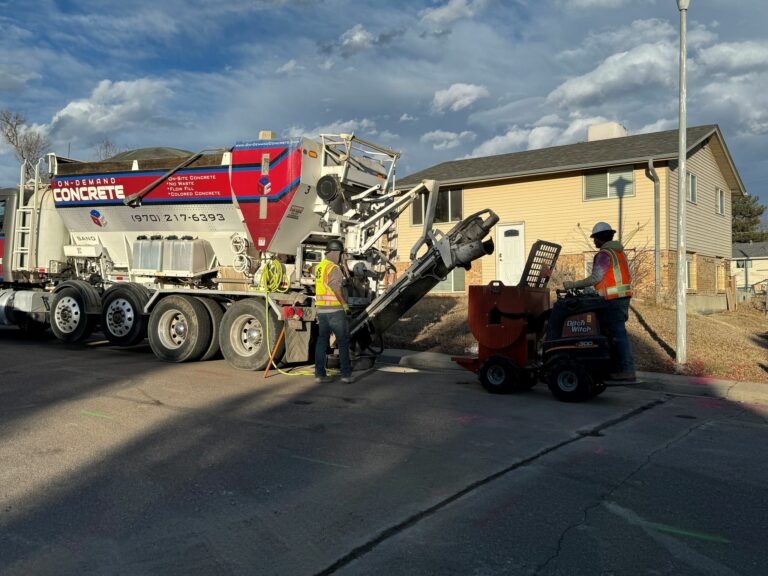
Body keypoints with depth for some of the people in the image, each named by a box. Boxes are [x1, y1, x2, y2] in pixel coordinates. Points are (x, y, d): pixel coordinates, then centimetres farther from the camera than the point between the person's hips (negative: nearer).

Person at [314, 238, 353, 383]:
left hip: (321, 309, 8)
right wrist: (345, 304, -14)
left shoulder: (319, 267, 12)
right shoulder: (334, 268, -14)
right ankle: (346, 374, 3)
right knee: (343, 342, 1)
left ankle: (319, 373, 10)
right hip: (335, 309, -7)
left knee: (322, 341, 9)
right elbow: (337, 289, -22)